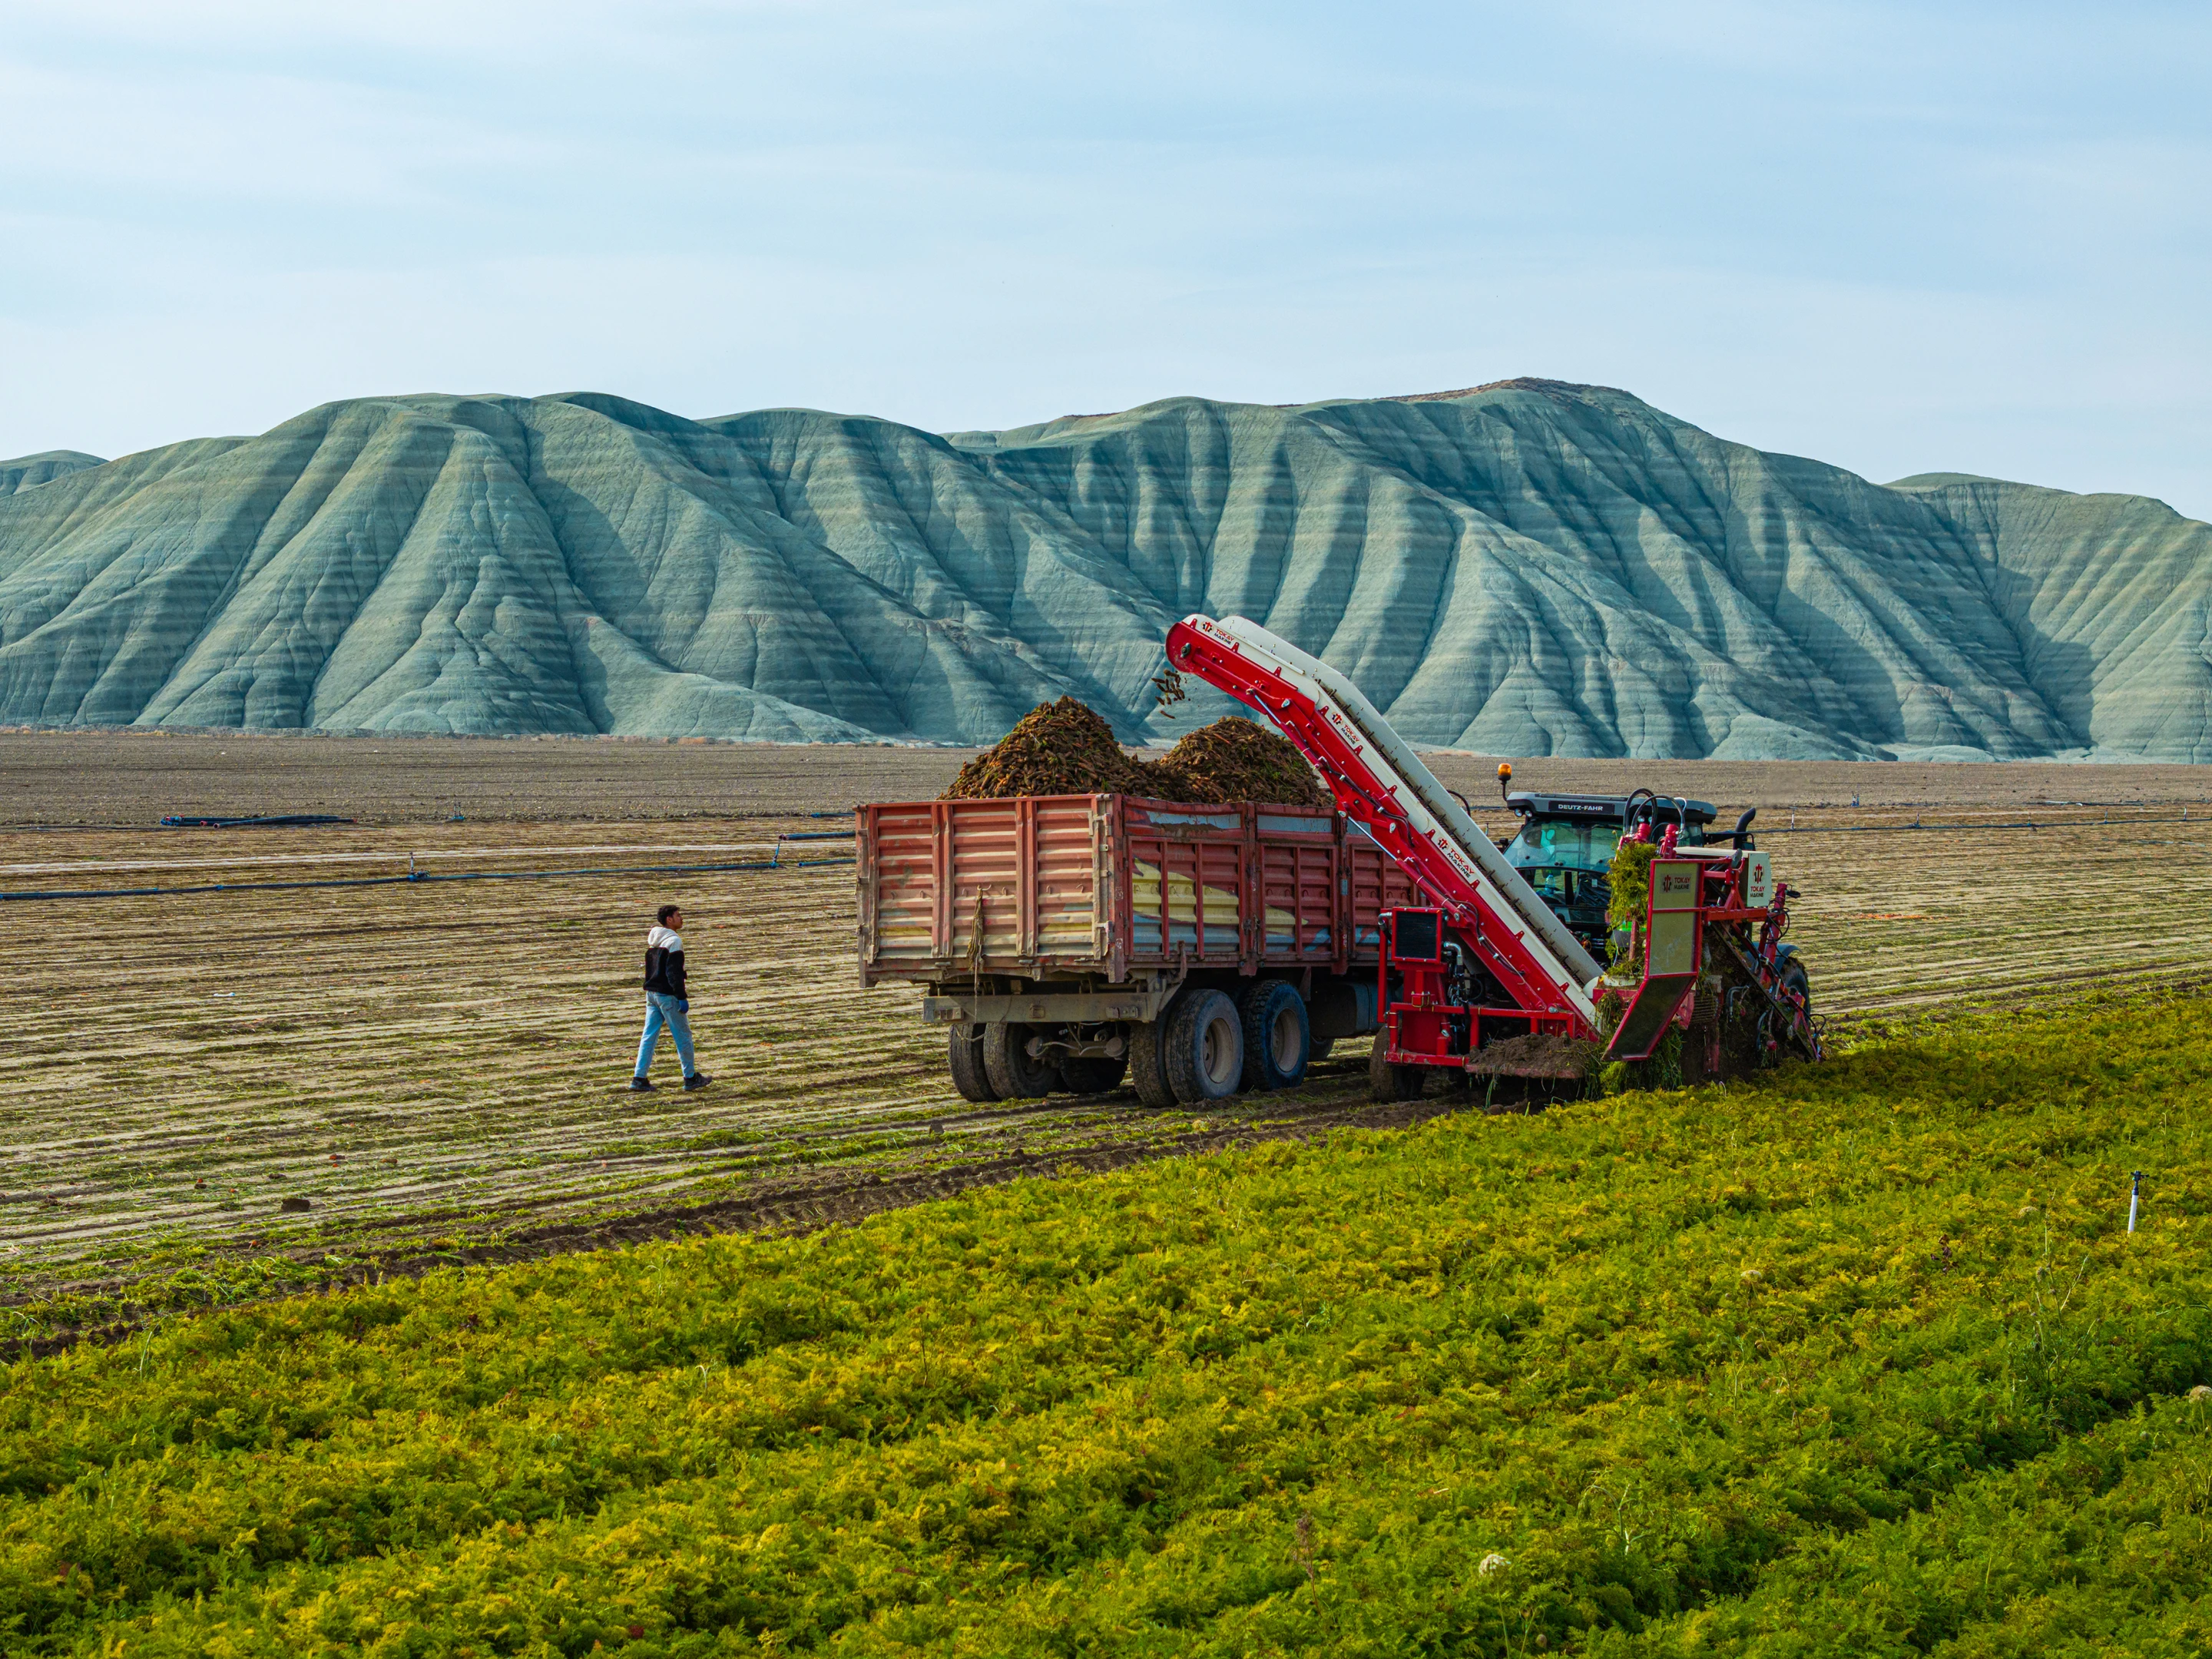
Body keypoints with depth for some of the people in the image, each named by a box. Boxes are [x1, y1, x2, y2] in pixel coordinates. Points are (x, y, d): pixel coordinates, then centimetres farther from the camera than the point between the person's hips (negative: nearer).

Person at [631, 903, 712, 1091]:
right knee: (683, 1036, 4)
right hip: (667, 996, -8)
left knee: (649, 1036, 7)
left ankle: (639, 1079, 2)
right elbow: (674, 972, -20)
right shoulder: (673, 941, -14)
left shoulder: (653, 940, 13)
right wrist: (682, 997, -18)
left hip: (651, 993, 8)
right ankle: (690, 1078, 11)